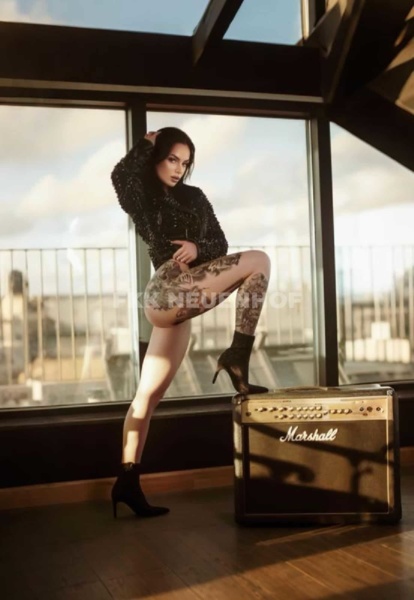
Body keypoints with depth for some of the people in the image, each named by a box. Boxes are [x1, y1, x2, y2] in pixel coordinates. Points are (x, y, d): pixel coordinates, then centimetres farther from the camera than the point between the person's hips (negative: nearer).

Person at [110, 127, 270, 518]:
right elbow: (120, 175, -18)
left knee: (149, 394, 4)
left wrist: (198, 247, -8)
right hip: (166, 289, -6)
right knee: (258, 261, -14)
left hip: (175, 304, 6)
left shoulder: (194, 197, 23)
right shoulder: (142, 197, 7)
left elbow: (220, 243, 16)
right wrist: (146, 144, 0)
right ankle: (237, 356, -17)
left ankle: (127, 482, 8)